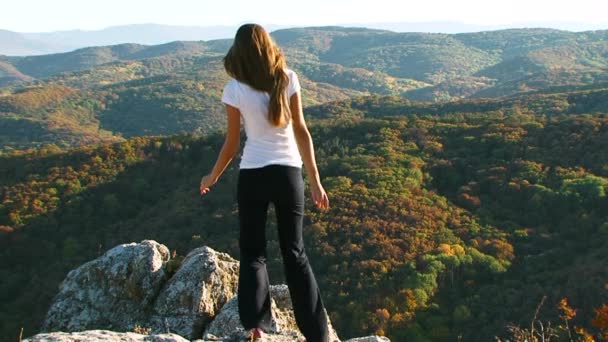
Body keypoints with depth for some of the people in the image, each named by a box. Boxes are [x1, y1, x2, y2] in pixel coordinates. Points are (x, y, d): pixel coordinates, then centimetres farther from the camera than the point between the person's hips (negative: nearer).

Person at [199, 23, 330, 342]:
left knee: (252, 252, 12)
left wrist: (212, 177, 15)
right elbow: (301, 132, -2)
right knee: (294, 252, 12)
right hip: (288, 172, 2)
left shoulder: (235, 90, -6)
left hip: (253, 174, -2)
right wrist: (315, 181, 3)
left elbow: (232, 143, -1)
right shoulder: (288, 79, -2)